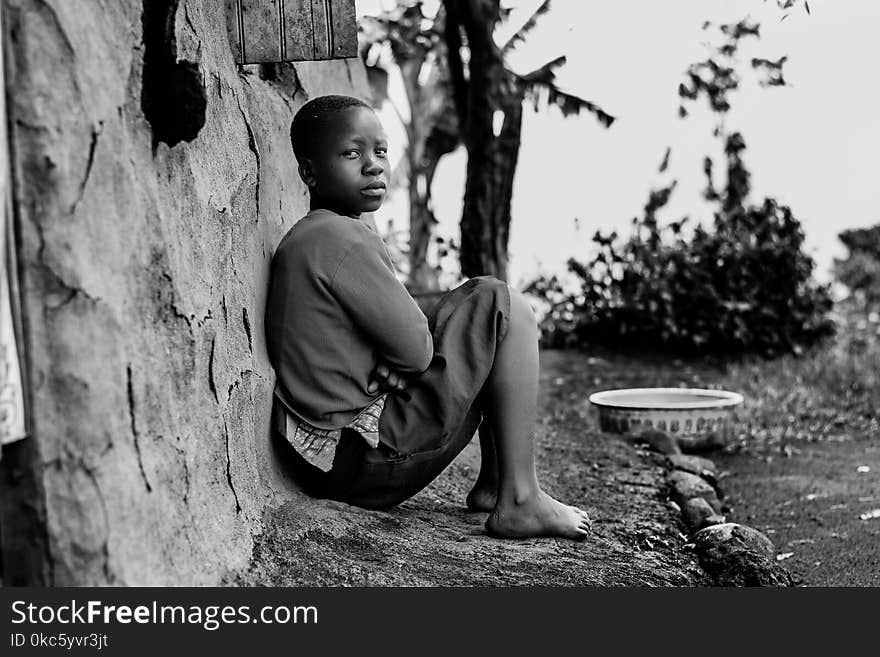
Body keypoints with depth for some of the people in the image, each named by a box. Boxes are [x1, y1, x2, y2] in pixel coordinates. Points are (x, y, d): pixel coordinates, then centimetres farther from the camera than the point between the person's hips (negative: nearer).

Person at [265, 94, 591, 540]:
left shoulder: (302, 241, 16)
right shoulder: (342, 237, -17)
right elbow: (415, 351, -17)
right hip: (367, 456, -10)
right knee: (505, 306, -8)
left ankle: (493, 482, 18)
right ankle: (519, 501, -8)